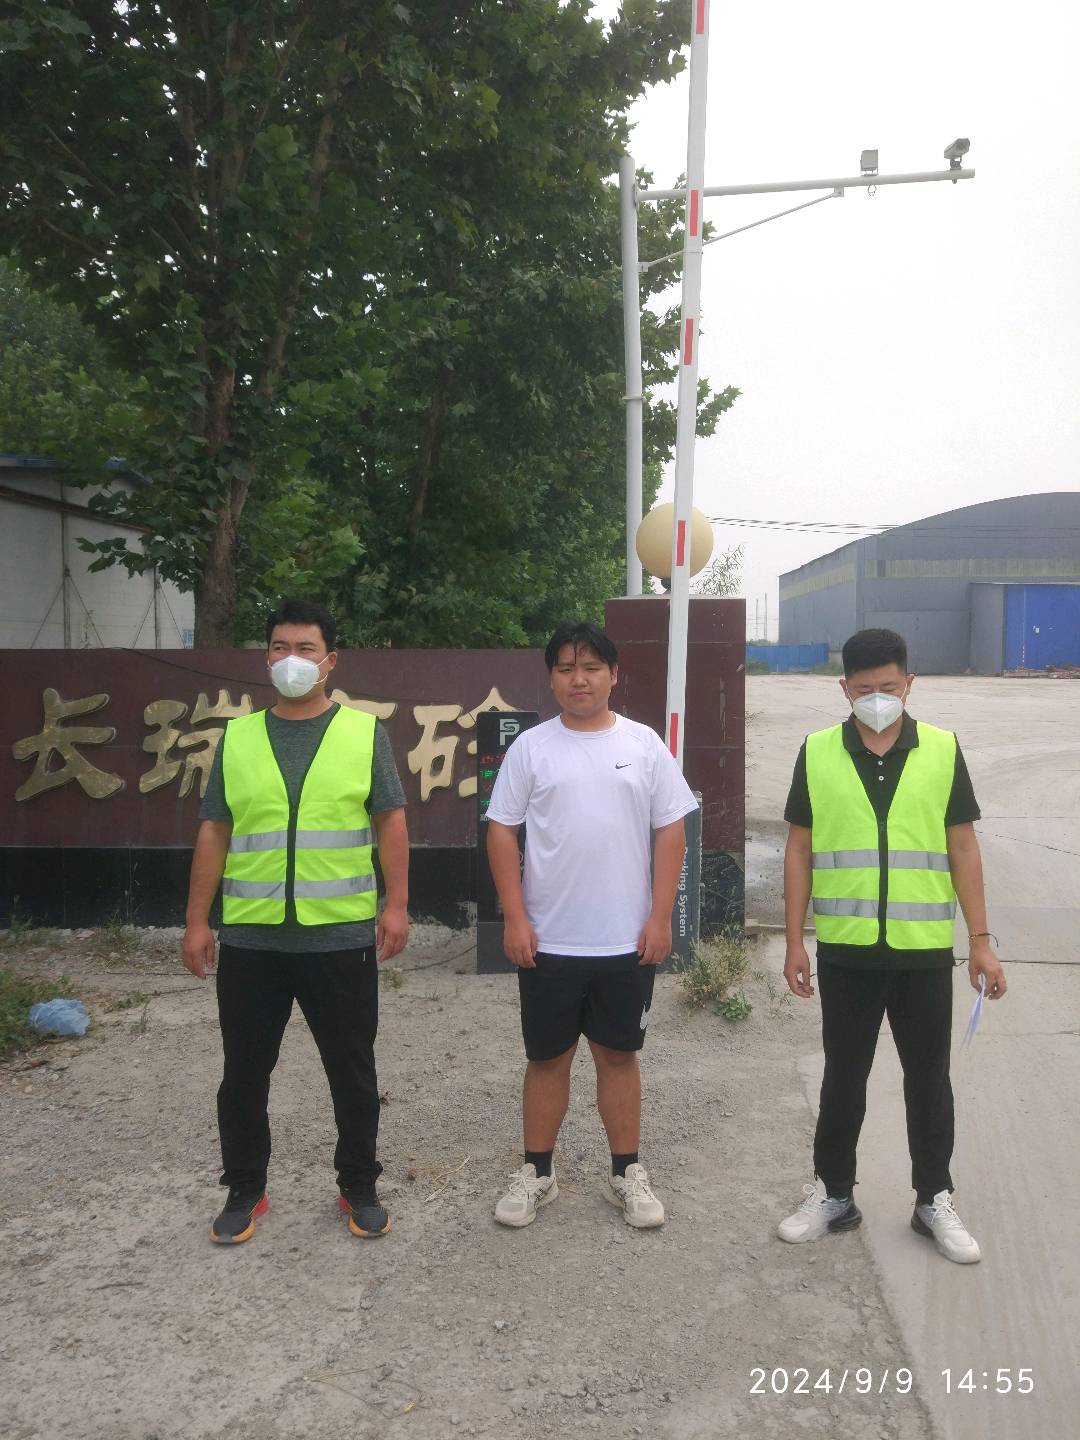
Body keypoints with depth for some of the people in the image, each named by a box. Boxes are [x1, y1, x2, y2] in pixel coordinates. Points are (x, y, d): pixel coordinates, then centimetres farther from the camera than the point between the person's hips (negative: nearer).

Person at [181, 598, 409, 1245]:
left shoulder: (365, 732, 1)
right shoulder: (237, 737, 6)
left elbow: (391, 822, 1)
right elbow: (215, 833, 8)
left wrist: (397, 905, -8)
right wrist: (197, 922, 4)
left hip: (341, 936, -2)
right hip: (250, 938, 2)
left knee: (352, 1070, 10)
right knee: (245, 1073, 12)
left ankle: (360, 1187, 27)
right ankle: (245, 1190, 30)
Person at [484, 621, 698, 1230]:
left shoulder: (643, 744, 0)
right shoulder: (531, 747, 0)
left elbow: (671, 831, 1)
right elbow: (502, 831, 1)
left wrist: (660, 917, -4)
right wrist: (515, 918, -6)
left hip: (627, 940, 0)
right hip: (548, 940, 0)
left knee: (619, 1054, 13)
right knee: (548, 1058, 12)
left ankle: (627, 1172, 27)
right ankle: (537, 1172, 27)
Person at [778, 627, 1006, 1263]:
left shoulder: (943, 750, -1)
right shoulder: (818, 753, -2)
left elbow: (963, 849, 2)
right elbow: (800, 851, 2)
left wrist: (982, 940, -1)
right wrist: (795, 941, 0)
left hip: (925, 950, 0)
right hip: (845, 950, 0)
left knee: (928, 1076, 12)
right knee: (844, 1075, 13)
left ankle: (935, 1200, 29)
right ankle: (833, 1194, 28)